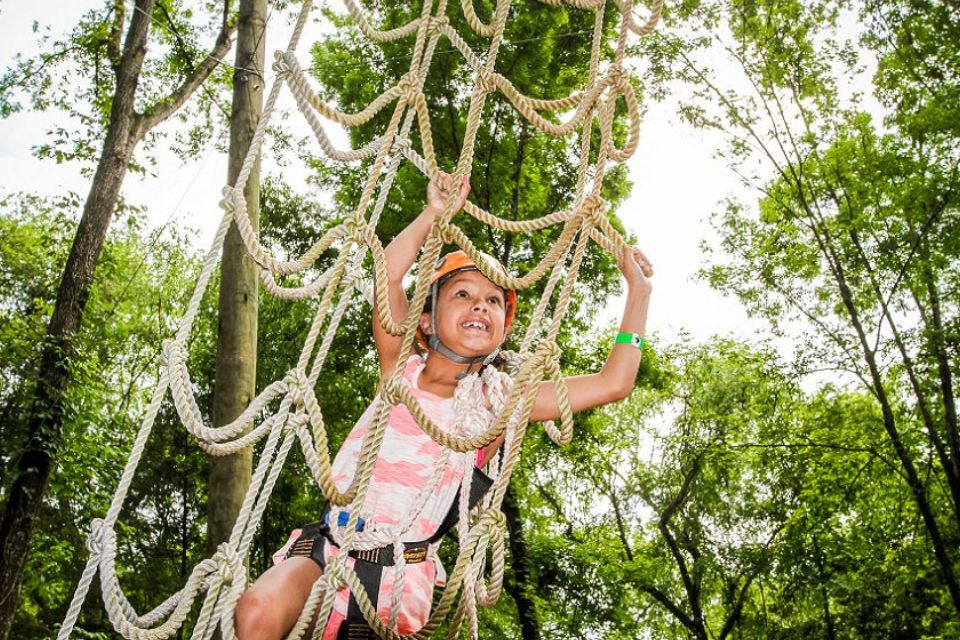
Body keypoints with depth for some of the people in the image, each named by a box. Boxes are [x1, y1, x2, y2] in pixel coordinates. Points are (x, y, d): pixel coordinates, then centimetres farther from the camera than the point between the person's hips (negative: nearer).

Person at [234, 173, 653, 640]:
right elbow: (389, 273, -6)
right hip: (329, 545, 1)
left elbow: (612, 383, 2)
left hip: (398, 572, 0)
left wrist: (638, 290, 7)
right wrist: (435, 213, -4)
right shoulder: (402, 372, 7)